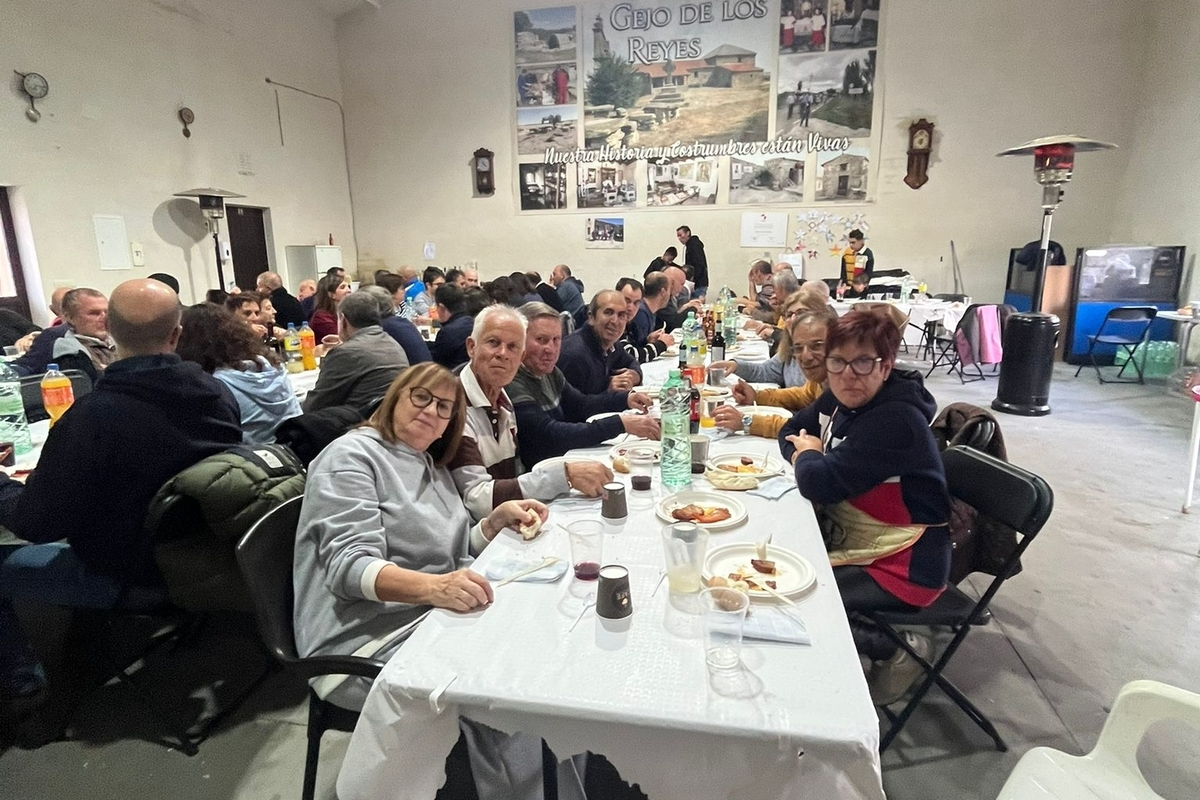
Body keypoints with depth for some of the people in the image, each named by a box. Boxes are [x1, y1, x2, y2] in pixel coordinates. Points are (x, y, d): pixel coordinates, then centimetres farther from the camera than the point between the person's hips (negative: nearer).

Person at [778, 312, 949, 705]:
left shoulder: (894, 420, -27)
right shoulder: (840, 399, 0)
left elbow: (821, 483, -30)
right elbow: (791, 433, 13)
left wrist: (810, 456, -7)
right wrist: (811, 458, -9)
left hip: (901, 567, -9)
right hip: (849, 540, 9)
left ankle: (895, 649, 2)